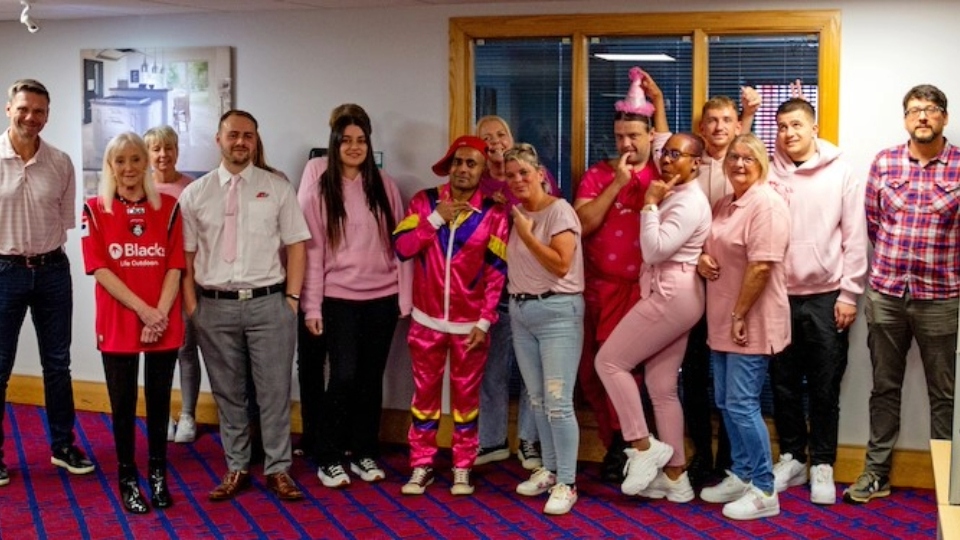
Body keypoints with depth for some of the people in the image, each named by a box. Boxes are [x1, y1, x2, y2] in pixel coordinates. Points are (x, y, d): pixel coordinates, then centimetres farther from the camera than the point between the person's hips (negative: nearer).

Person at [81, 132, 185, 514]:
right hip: (118, 323, -1)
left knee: (159, 401, 9)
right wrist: (144, 311, -15)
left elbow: (175, 266, 1)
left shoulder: (168, 207, 4)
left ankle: (158, 475, 23)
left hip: (164, 324, 1)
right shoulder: (95, 209, -1)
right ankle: (127, 479, 20)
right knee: (123, 404, 7)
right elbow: (100, 268, -7)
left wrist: (161, 314, -13)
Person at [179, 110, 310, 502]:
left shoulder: (277, 189, 3)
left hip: (268, 303, -1)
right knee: (228, 393, 10)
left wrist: (292, 298, -4)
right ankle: (236, 469, 22)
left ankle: (278, 469, 14)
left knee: (274, 391, 3)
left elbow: (295, 245, 2)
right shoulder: (194, 194, 6)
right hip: (215, 307, 1)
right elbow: (186, 254, 6)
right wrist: (191, 304, -1)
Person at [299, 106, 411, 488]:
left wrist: (405, 295, 4)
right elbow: (311, 246, -5)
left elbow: (400, 241, 8)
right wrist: (311, 304, -8)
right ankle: (329, 459, 8)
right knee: (344, 376, -7)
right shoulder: (319, 184, -2)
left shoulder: (384, 185, 6)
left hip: (382, 296, 3)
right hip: (339, 297, -3)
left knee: (372, 377, 8)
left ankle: (365, 453, 21)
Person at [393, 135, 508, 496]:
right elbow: (402, 247, -7)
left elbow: (497, 272, -4)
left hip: (469, 324, -1)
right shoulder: (425, 201, 2)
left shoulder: (493, 213, -4)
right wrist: (436, 218, -15)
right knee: (425, 393, 8)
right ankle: (421, 465, 18)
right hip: (427, 321, 1)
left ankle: (463, 468, 18)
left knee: (466, 396, 8)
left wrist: (484, 322, -9)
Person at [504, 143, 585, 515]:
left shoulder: (559, 210, -10)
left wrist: (527, 234, -16)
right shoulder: (518, 214, 12)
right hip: (521, 311, 8)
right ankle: (550, 470, 23)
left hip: (557, 311, -8)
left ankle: (566, 483, -3)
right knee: (537, 399, 12)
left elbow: (561, 265, -18)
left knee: (557, 402, -9)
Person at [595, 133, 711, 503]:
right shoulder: (674, 195, 19)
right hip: (668, 295, 10)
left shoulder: (690, 202, -12)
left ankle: (643, 445, -1)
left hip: (671, 295, -10)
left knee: (609, 360, -6)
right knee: (662, 387, 9)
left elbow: (655, 250, -21)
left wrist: (650, 204, -15)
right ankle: (674, 476, 13)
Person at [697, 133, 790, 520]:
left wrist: (740, 315, -20)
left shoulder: (767, 203, -15)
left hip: (751, 322, -9)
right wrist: (702, 258, 2)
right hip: (722, 321, 9)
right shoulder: (724, 205, 14)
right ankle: (741, 475, 28)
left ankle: (764, 491, 2)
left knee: (742, 405, -8)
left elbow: (762, 266, -21)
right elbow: (710, 247, 26)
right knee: (726, 403, 14)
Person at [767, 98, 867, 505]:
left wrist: (849, 294, -5)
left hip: (826, 296, -2)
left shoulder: (841, 172, -1)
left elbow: (855, 238, -2)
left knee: (825, 385, 4)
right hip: (780, 296, 2)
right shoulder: (768, 174, 2)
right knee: (784, 383, 10)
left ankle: (821, 464, 17)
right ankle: (791, 457, 24)